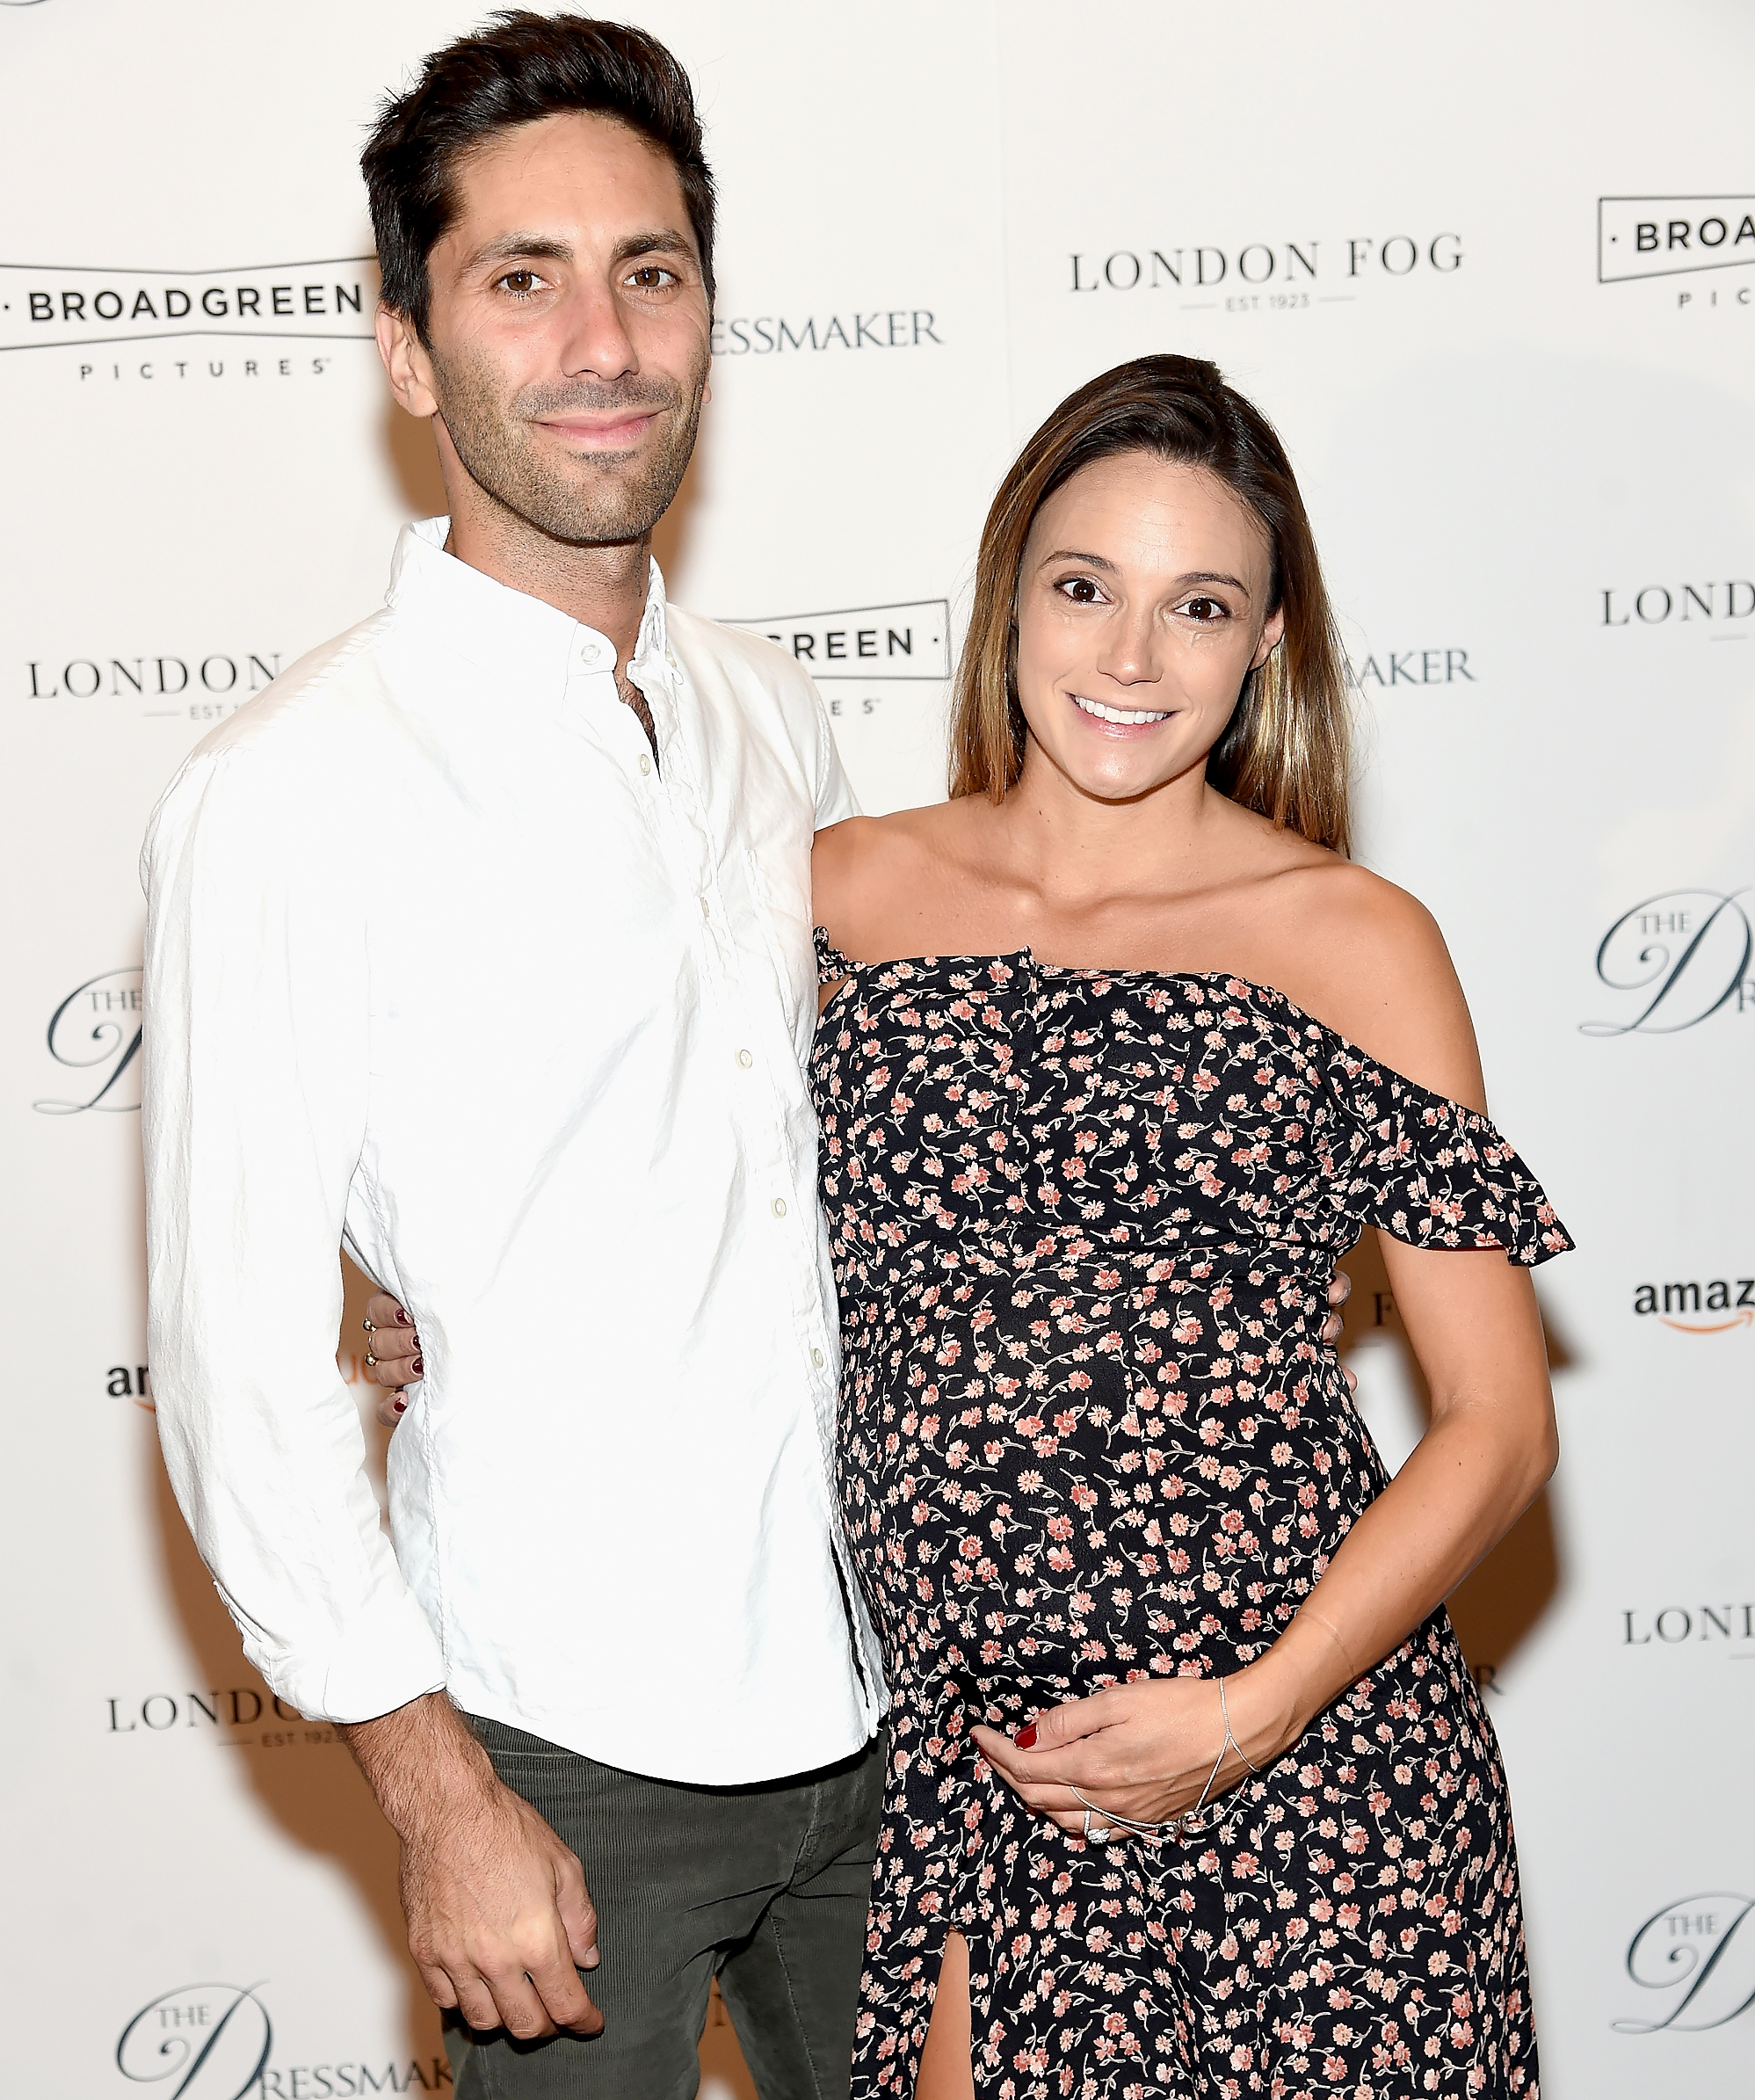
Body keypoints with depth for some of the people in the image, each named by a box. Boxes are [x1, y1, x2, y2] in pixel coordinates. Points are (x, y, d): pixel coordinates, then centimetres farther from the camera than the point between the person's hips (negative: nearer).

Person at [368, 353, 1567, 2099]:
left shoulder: (1353, 942, -3)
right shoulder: (844, 891, 4)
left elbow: (1500, 1420, -3)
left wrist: (1251, 1709, -12)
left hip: (1300, 1769, -2)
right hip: (960, 1756, 2)